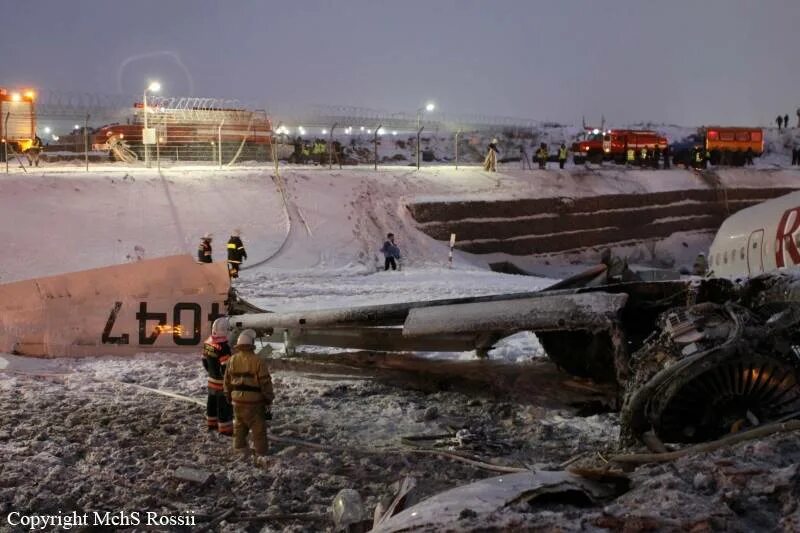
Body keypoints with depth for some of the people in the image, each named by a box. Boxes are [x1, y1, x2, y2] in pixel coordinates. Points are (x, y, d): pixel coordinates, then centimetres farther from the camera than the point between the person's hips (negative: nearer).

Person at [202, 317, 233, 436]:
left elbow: (205, 360, 13)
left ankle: (211, 423, 37)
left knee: (212, 401, 22)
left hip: (212, 379, 9)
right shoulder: (223, 346, -26)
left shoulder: (207, 342, 2)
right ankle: (225, 429, 7)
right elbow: (226, 367, -26)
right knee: (224, 405, 0)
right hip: (222, 382, -9)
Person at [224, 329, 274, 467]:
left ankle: (241, 449, 32)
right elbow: (265, 383, -14)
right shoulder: (258, 361, -18)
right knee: (259, 430, 3)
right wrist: (269, 401, -2)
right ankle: (261, 456, 3)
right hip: (254, 401, -5)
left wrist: (229, 397, 23)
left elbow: (227, 382, 9)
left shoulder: (232, 360, 0)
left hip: (237, 400, 5)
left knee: (239, 426, 22)